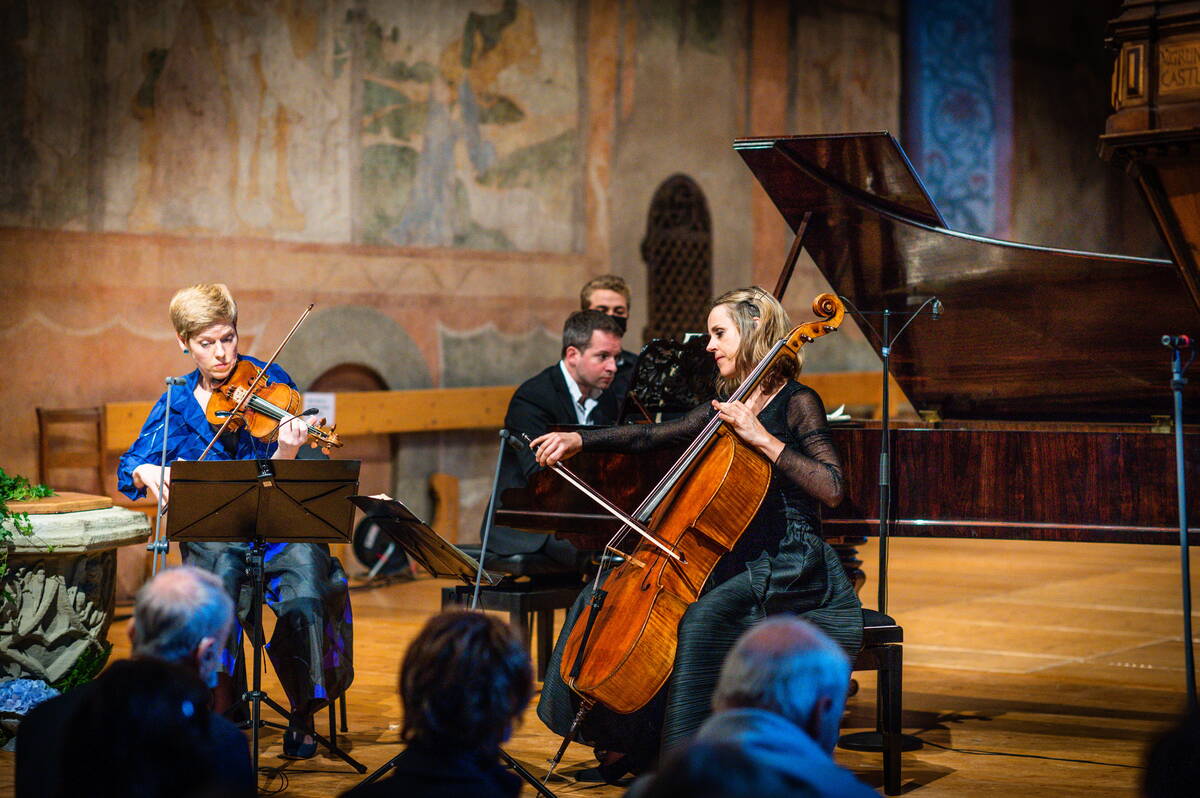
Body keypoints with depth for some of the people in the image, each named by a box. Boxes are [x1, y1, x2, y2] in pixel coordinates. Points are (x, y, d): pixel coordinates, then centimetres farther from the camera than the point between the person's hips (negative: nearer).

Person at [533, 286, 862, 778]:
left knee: (703, 617, -37)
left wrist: (763, 439, -24)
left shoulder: (795, 403, -8)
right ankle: (627, 743, 10)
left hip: (791, 567, -9)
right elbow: (653, 437, 19)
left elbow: (831, 489, -21)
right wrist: (578, 439, 9)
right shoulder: (726, 409, 15)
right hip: (735, 559, 9)